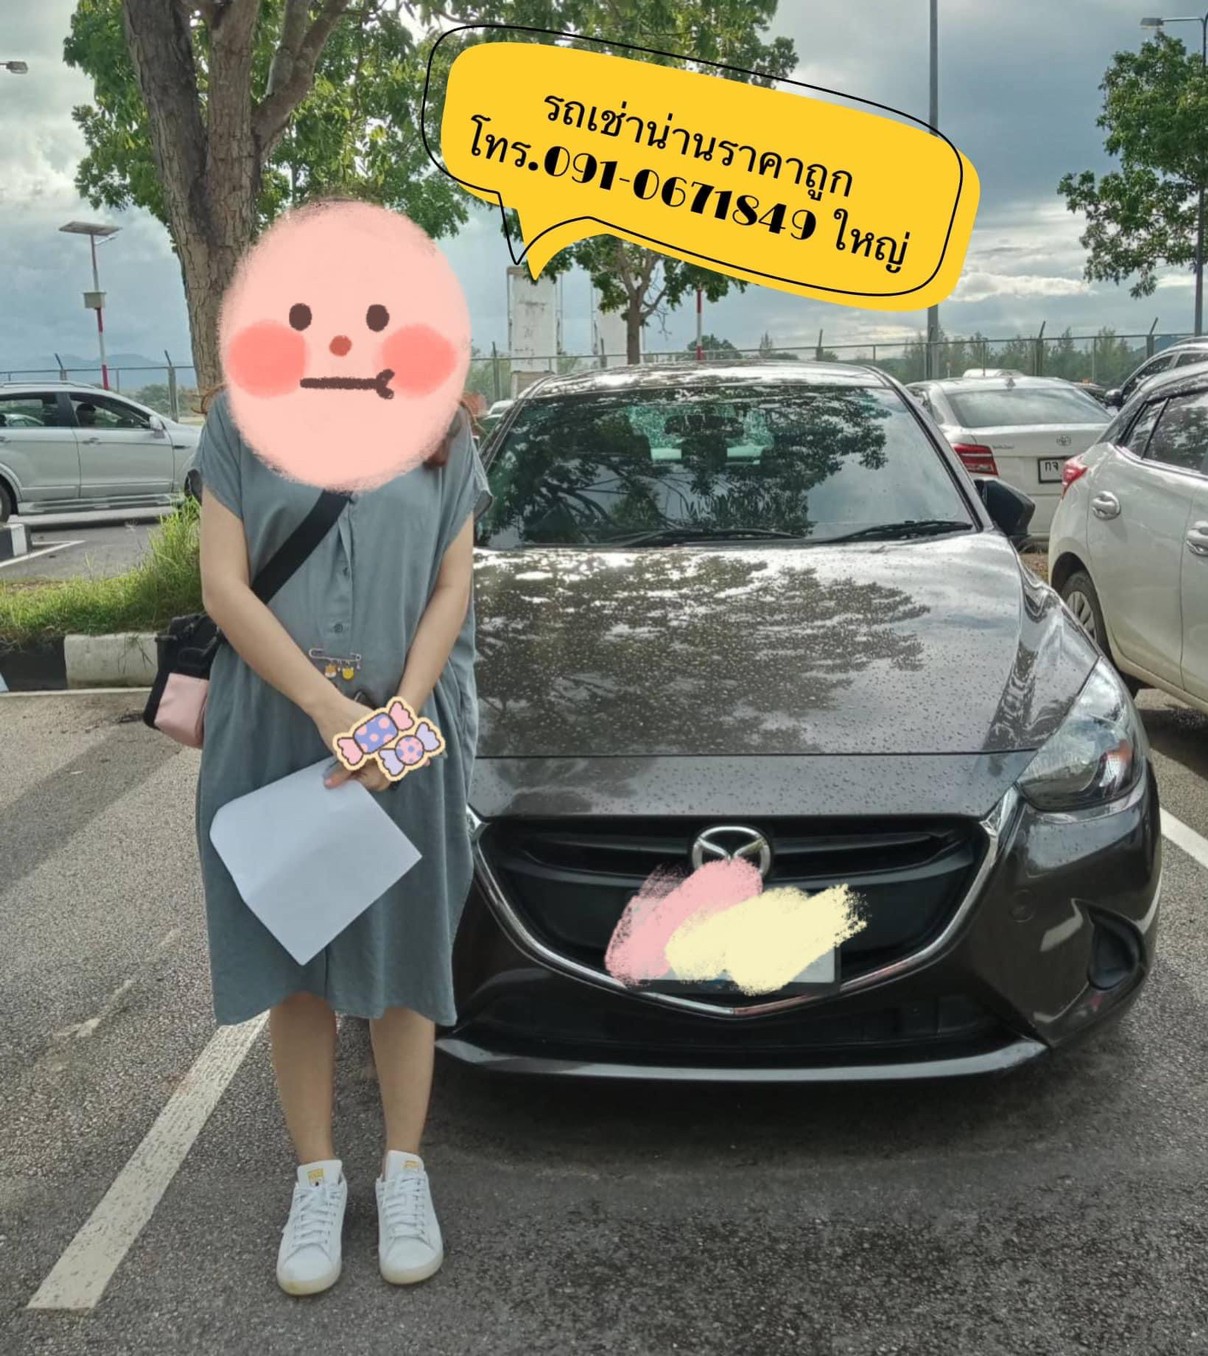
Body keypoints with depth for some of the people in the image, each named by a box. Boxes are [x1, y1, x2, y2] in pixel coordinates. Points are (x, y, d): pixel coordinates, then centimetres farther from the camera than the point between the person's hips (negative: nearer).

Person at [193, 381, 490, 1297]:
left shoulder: (445, 439, 6)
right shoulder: (242, 422, 2)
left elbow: (452, 591, 2)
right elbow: (224, 586, -5)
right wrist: (329, 708, -16)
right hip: (271, 735, 0)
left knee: (403, 956, 9)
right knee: (294, 962, 8)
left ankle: (405, 1169, 26)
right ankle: (318, 1176, 24)